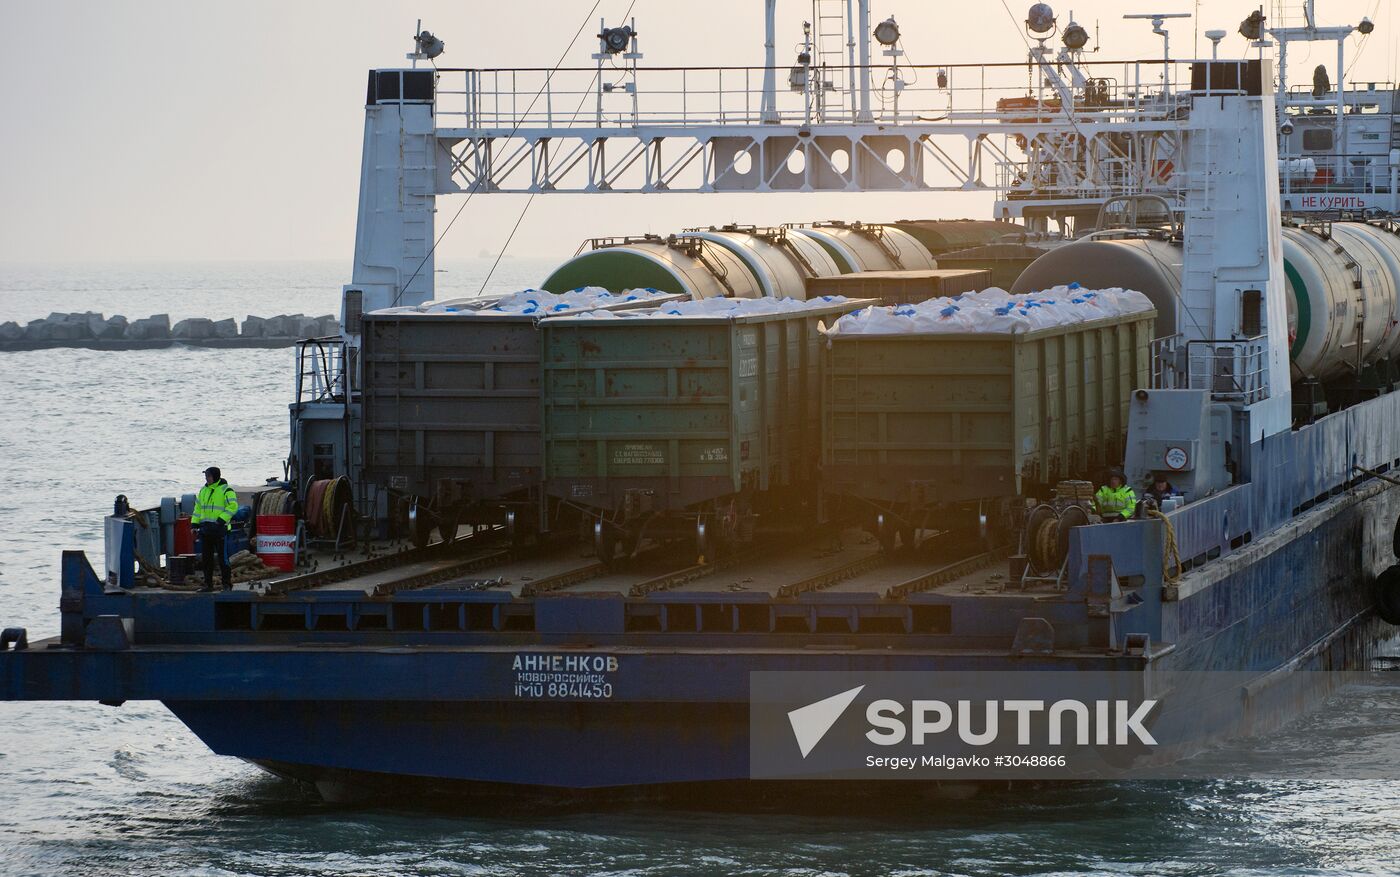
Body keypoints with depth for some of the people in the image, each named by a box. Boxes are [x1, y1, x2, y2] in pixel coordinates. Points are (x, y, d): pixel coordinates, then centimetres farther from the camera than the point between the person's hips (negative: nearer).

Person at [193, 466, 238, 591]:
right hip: (205, 529, 7)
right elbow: (198, 508, 20)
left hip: (219, 528, -7)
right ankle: (208, 584, 14)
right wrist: (194, 523, 10)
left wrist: (222, 519, -21)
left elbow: (233, 506, -13)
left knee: (222, 557, -6)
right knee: (206, 557, 8)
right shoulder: (203, 490, 16)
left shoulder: (226, 490, -6)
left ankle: (227, 584, -3)